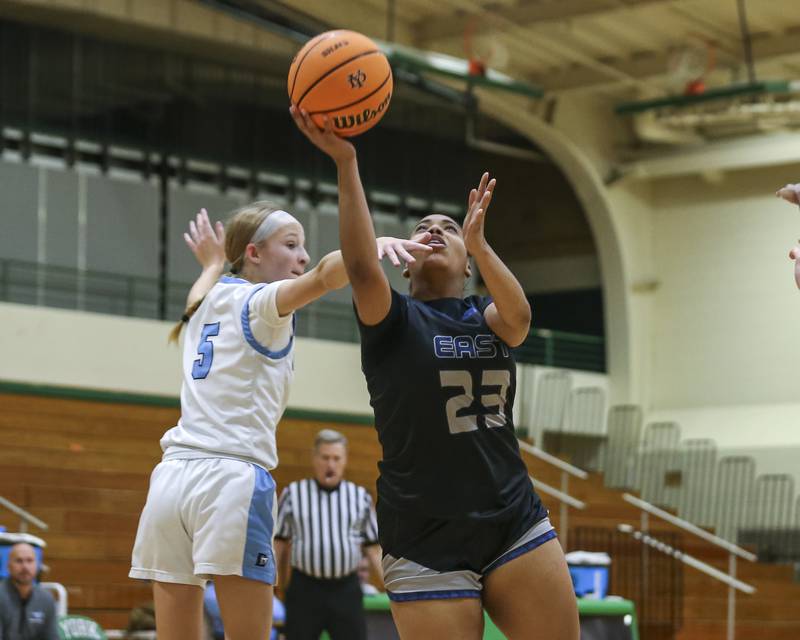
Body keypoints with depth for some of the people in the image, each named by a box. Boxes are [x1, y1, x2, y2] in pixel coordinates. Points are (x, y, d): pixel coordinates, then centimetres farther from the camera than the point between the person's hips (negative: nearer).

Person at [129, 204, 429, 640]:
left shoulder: (207, 301, 21)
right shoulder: (263, 302, 0)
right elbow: (325, 275, -23)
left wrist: (212, 265, 64)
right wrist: (375, 244, -31)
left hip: (172, 476, 7)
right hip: (232, 479, -7)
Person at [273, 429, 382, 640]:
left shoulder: (360, 497, 10)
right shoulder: (293, 494, 5)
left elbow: (373, 548, 13)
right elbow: (279, 544, 8)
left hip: (346, 590, 1)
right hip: (305, 590, -1)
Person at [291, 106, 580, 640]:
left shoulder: (488, 318, 11)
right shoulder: (392, 319, 3)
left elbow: (519, 316, -13)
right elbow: (362, 267, -18)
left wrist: (478, 244, -29)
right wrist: (346, 162, -26)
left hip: (516, 523, 3)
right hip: (426, 544, -3)